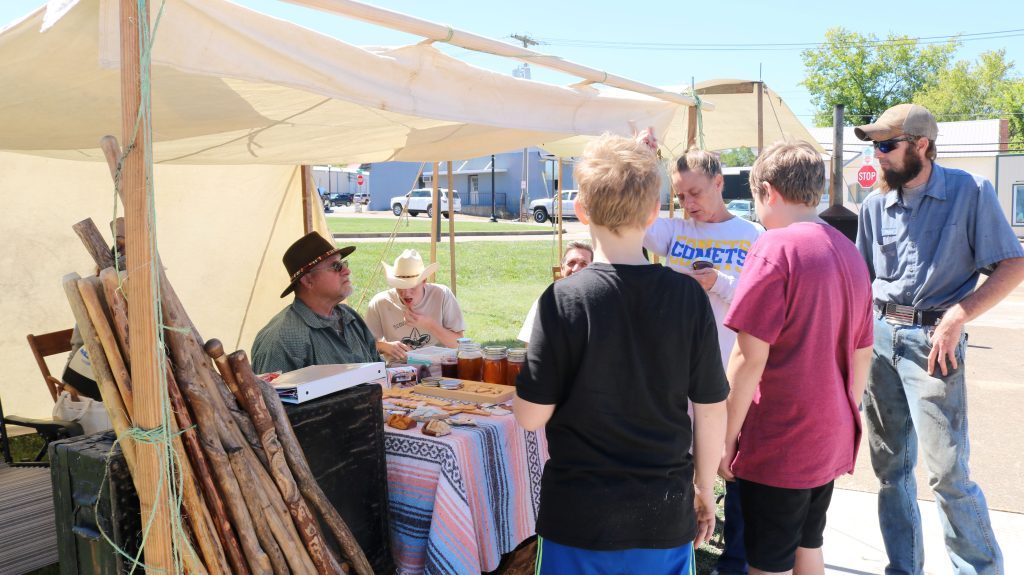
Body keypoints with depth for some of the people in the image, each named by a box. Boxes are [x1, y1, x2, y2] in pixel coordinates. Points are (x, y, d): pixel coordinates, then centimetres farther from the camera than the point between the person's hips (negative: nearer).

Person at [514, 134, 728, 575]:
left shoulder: (564, 300, -16)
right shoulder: (689, 296, -8)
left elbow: (531, 416, -11)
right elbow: (711, 408, -2)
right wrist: (704, 488, 14)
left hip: (580, 519, -2)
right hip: (667, 517, 3)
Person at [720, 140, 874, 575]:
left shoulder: (775, 248, -17)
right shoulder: (848, 251, 7)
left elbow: (749, 358, -19)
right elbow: (862, 353, 13)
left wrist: (728, 436, -11)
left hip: (777, 444, -8)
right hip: (832, 441, 8)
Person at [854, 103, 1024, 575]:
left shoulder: (970, 192, -5)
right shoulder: (875, 205, 8)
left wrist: (959, 314, -17)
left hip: (932, 338, -5)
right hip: (880, 337, 5)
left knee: (946, 470, -6)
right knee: (890, 465, 11)